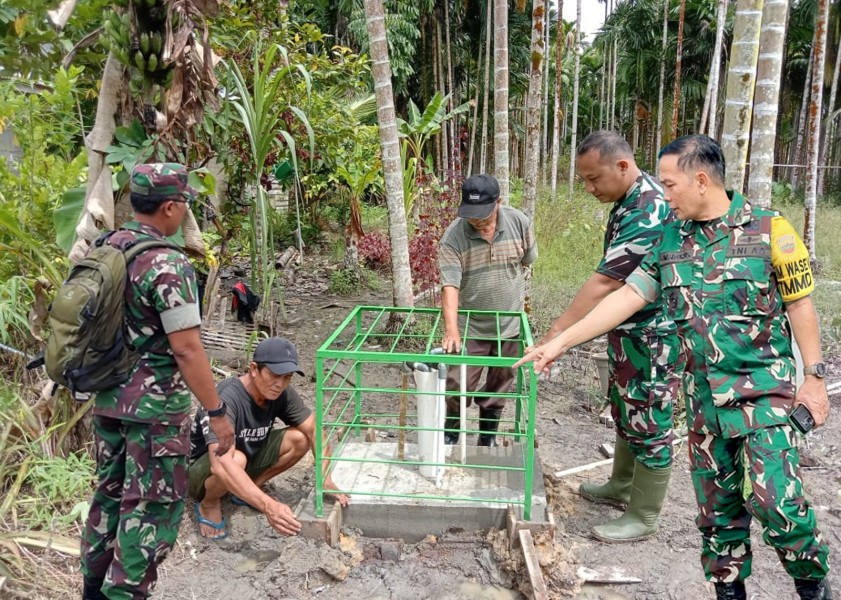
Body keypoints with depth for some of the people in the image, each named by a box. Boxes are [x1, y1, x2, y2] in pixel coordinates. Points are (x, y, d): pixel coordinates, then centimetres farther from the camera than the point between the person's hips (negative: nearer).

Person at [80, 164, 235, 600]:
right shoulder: (167, 264, -20)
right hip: (155, 403, -8)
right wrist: (217, 413, -15)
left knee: (110, 491, 20)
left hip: (107, 398, 9)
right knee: (154, 504, 4)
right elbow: (186, 349, -21)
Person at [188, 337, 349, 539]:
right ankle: (208, 504, -5)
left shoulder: (282, 393, -16)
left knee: (299, 439, -13)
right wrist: (268, 505, -56)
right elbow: (221, 465, -47)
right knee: (237, 459, -37)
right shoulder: (226, 399, -36)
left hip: (249, 458, 6)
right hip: (202, 471, -6)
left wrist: (326, 479, -23)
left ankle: (247, 490, 6)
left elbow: (314, 430, -9)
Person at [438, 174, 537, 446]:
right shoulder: (453, 236, -19)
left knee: (499, 386, 15)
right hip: (470, 327, -2)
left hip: (510, 323, 2)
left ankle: (488, 435, 35)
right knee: (459, 384, 3)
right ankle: (450, 433, 28)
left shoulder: (519, 223, -11)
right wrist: (451, 330, -39)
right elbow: (449, 286, -27)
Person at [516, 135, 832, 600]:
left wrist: (814, 377, -5)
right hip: (705, 395, 5)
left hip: (764, 390, -4)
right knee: (716, 504, 11)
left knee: (775, 499, -9)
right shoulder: (671, 241, 4)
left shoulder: (768, 230, -8)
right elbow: (626, 298, 1)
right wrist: (560, 342, -3)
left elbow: (799, 305, -3)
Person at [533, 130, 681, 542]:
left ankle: (643, 518, 18)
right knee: (624, 413, 22)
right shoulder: (630, 199, 4)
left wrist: (555, 336, -34)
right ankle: (621, 486, 40)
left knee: (649, 424, 3)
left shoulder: (648, 213, -28)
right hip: (628, 331, 10)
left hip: (653, 337, -10)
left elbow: (603, 284, -33)